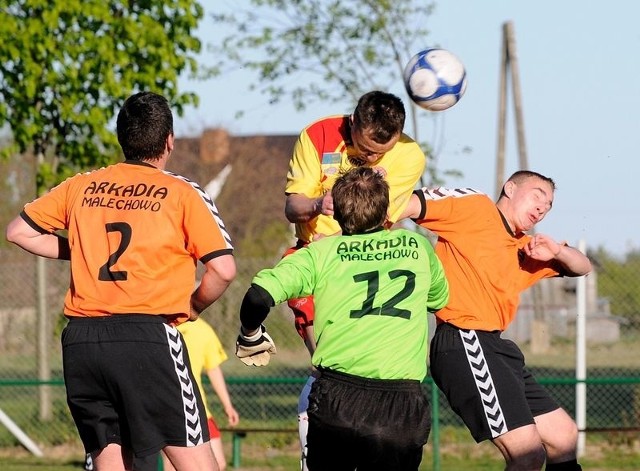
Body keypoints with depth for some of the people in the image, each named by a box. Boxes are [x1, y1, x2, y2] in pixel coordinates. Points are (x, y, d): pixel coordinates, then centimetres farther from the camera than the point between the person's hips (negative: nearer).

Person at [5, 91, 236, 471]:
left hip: (81, 340, 5)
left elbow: (18, 232, 21)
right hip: (147, 335, -5)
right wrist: (191, 308, 13)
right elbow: (223, 269, -5)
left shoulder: (81, 186, 14)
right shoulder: (183, 193, 3)